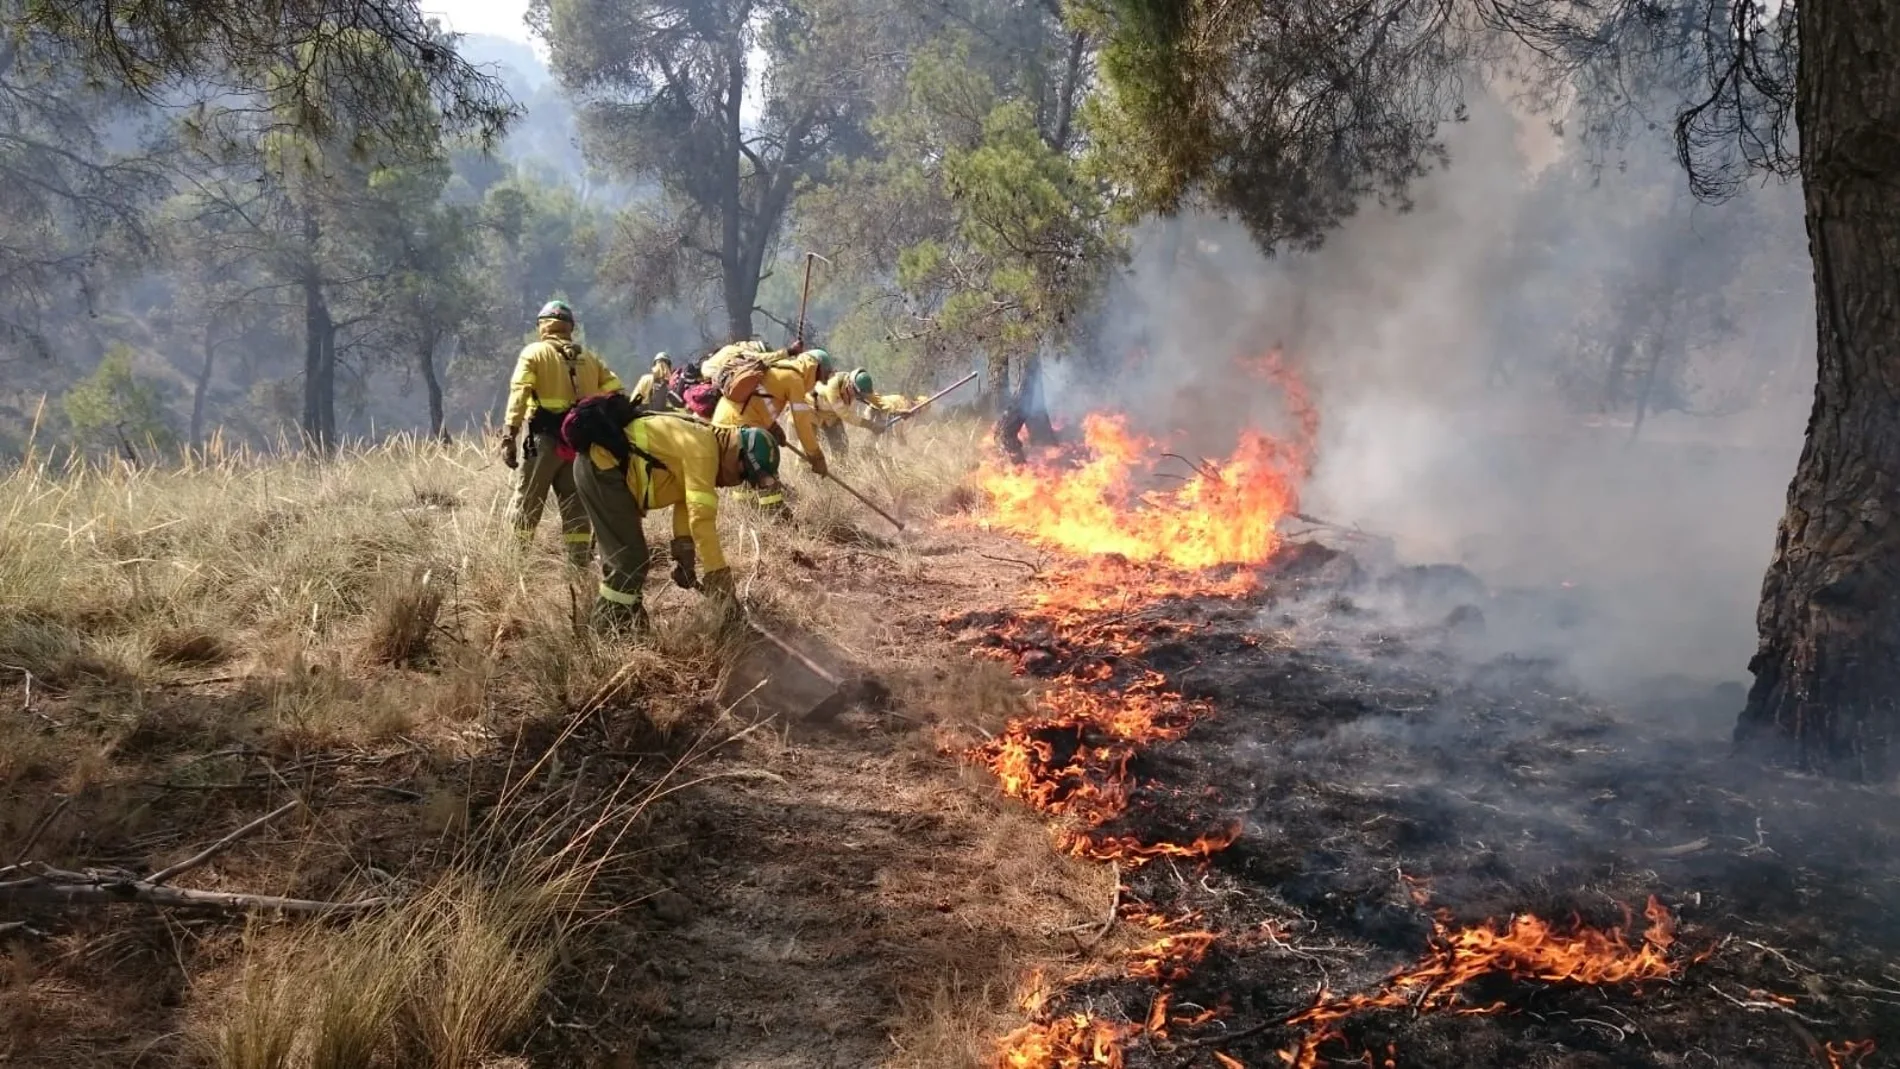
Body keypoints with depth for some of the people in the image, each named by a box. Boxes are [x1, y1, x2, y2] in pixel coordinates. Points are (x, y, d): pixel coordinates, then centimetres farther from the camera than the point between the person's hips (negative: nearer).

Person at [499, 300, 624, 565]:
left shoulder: (534, 352, 3)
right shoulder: (589, 358, 17)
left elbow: (519, 393, -11)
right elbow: (616, 393, 6)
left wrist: (509, 435, -16)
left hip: (544, 439, -4)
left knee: (525, 506, 2)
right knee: (576, 507, 11)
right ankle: (580, 563, 11)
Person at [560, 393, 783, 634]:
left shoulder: (705, 446, 10)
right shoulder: (702, 449, -21)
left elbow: (685, 504, 13)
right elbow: (701, 517, -25)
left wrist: (684, 558, 9)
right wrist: (721, 580, -22)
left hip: (601, 464, 11)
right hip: (602, 465, -11)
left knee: (620, 555, 20)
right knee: (630, 559, -11)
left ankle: (612, 624, 31)